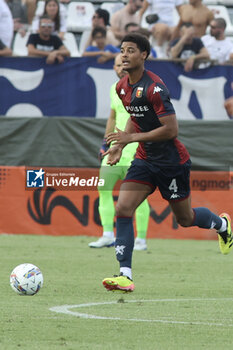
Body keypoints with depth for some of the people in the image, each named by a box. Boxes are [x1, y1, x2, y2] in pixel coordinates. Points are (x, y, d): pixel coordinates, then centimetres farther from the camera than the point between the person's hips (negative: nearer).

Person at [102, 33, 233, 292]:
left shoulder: (154, 88, -23)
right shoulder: (122, 87, 3)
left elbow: (171, 129, -25)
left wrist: (131, 137, -25)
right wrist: (120, 145, 8)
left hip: (171, 161, -7)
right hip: (145, 159, 7)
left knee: (185, 218, 9)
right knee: (123, 209, -12)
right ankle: (125, 276, -14)